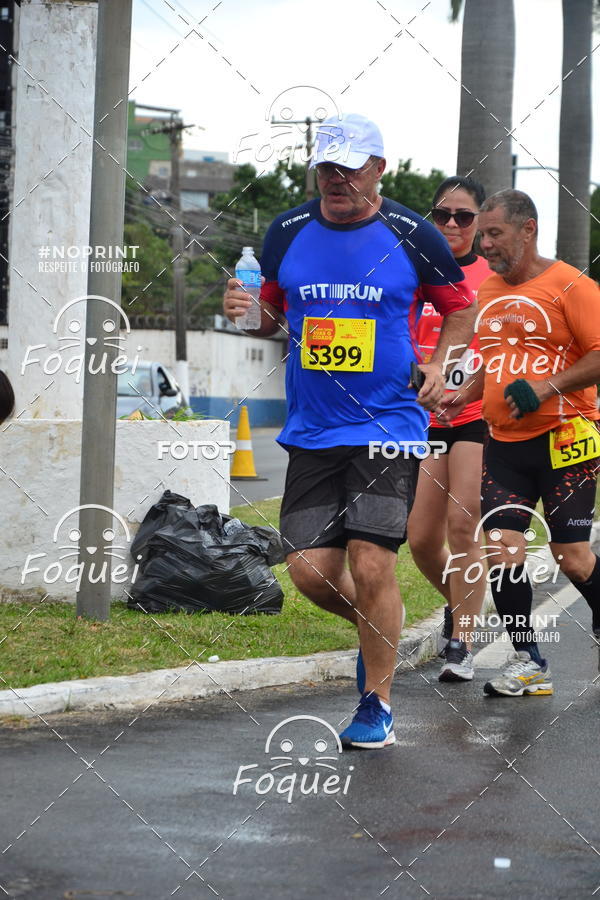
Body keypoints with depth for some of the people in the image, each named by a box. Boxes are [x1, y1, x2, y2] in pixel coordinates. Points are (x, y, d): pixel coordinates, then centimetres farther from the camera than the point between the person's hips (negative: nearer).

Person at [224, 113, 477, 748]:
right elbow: (272, 310, 19)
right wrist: (247, 311, -4)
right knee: (310, 571, -2)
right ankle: (379, 630, 31)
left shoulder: (412, 236, -3)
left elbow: (460, 306, 11)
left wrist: (438, 365, -5)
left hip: (390, 426, -3)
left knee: (371, 565, -12)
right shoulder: (287, 233, 5)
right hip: (312, 430, 4)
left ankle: (377, 705, 6)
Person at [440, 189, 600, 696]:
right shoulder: (488, 292, 14)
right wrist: (465, 395, 11)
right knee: (502, 544, -6)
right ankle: (528, 663, 3)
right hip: (504, 444, 6)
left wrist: (545, 388, -22)